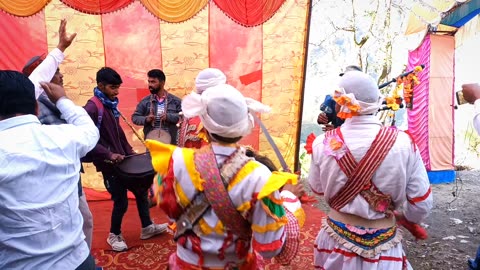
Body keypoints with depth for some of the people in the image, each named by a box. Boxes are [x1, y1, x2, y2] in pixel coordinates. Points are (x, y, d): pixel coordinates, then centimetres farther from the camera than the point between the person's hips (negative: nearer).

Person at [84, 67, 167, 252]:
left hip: (123, 159, 8)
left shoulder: (111, 106, 9)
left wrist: (130, 152, 7)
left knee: (141, 190, 15)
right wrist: (108, 155, -30)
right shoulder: (92, 108, -17)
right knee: (121, 201, 3)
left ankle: (147, 227, 31)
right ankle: (114, 235, 28)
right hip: (109, 164, -8)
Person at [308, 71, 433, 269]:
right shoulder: (403, 142, -17)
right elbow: (421, 205, -9)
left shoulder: (323, 143, -17)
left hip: (338, 238, 1)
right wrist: (404, 216, 13)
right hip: (383, 244, -1)